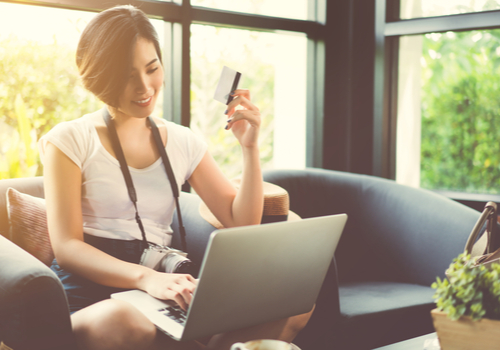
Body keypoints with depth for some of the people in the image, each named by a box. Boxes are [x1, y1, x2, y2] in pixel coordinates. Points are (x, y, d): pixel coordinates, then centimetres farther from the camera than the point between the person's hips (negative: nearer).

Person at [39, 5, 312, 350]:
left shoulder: (184, 143, 16)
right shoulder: (70, 140, 4)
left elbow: (241, 224, 11)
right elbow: (66, 247, -6)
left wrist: (250, 147, -2)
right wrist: (145, 278, -23)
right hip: (89, 296, -3)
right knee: (121, 322, -42)